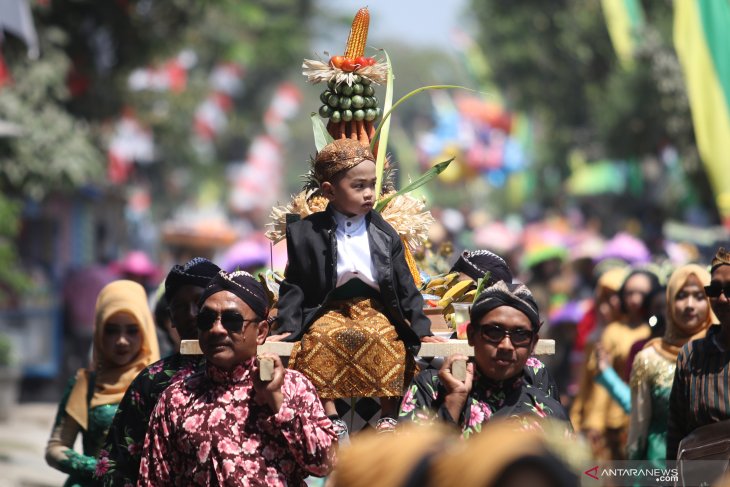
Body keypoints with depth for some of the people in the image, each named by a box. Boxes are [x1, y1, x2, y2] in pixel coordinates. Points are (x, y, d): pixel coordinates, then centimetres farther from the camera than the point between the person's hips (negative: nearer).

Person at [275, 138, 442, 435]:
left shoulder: (385, 235, 9)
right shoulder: (306, 233, 3)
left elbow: (404, 286, 10)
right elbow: (295, 285, 5)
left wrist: (421, 327, 0)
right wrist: (288, 326, -8)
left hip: (375, 308, 1)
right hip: (328, 309, -1)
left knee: (384, 338, -31)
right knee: (320, 338, -34)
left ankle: (388, 417, -26)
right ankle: (331, 417, -31)